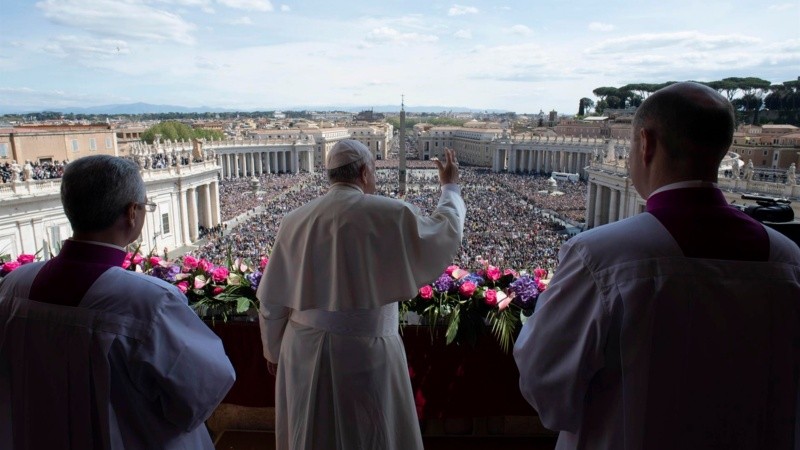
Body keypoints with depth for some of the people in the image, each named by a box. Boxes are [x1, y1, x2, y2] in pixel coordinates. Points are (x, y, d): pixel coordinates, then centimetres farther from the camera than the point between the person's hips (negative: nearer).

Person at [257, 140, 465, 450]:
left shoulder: (294, 221, -1)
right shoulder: (389, 214, -13)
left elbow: (272, 299, 4)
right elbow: (446, 232, 2)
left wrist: (273, 351, 18)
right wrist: (451, 187, 19)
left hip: (304, 350, 5)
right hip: (365, 351, -4)